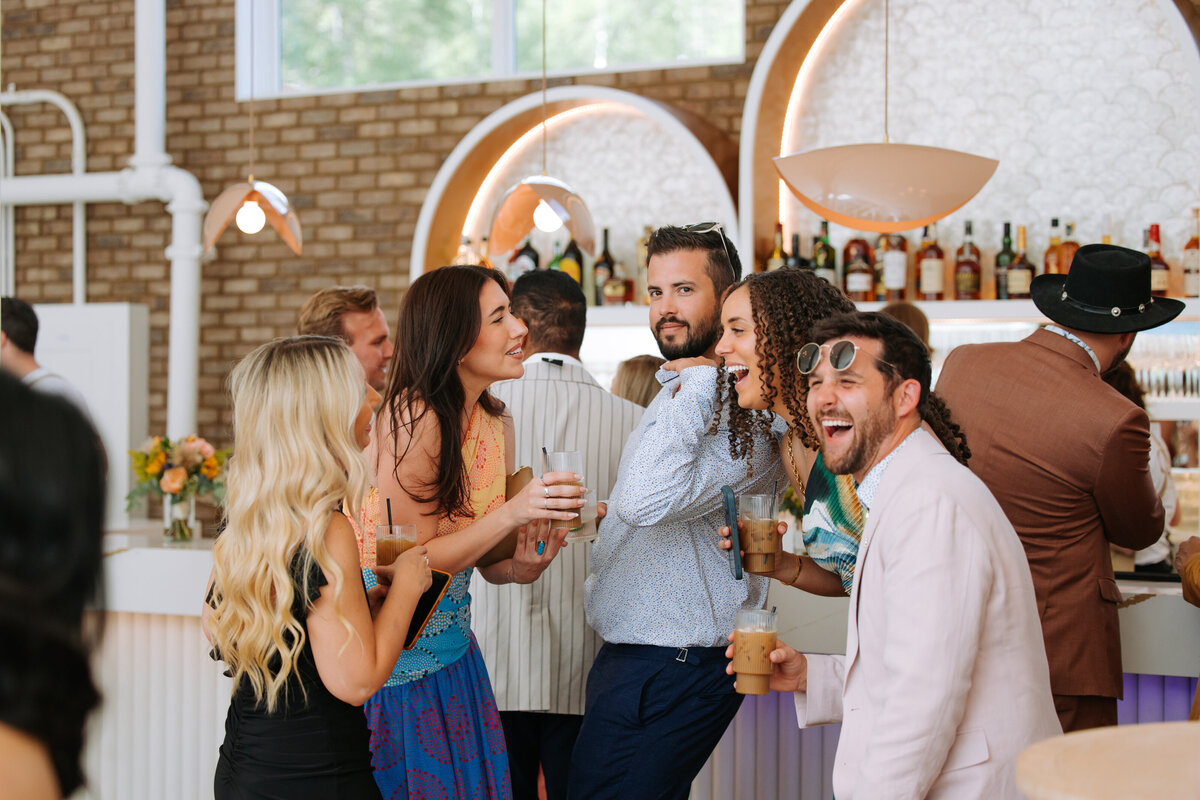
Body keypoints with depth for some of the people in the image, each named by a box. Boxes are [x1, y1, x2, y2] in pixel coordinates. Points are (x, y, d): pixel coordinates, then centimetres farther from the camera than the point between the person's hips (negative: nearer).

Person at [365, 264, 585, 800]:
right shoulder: (411, 418, -20)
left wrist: (521, 567, -13)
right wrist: (512, 512, -29)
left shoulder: (496, 422, 3)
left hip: (454, 658, 7)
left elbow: (490, 563, 9)